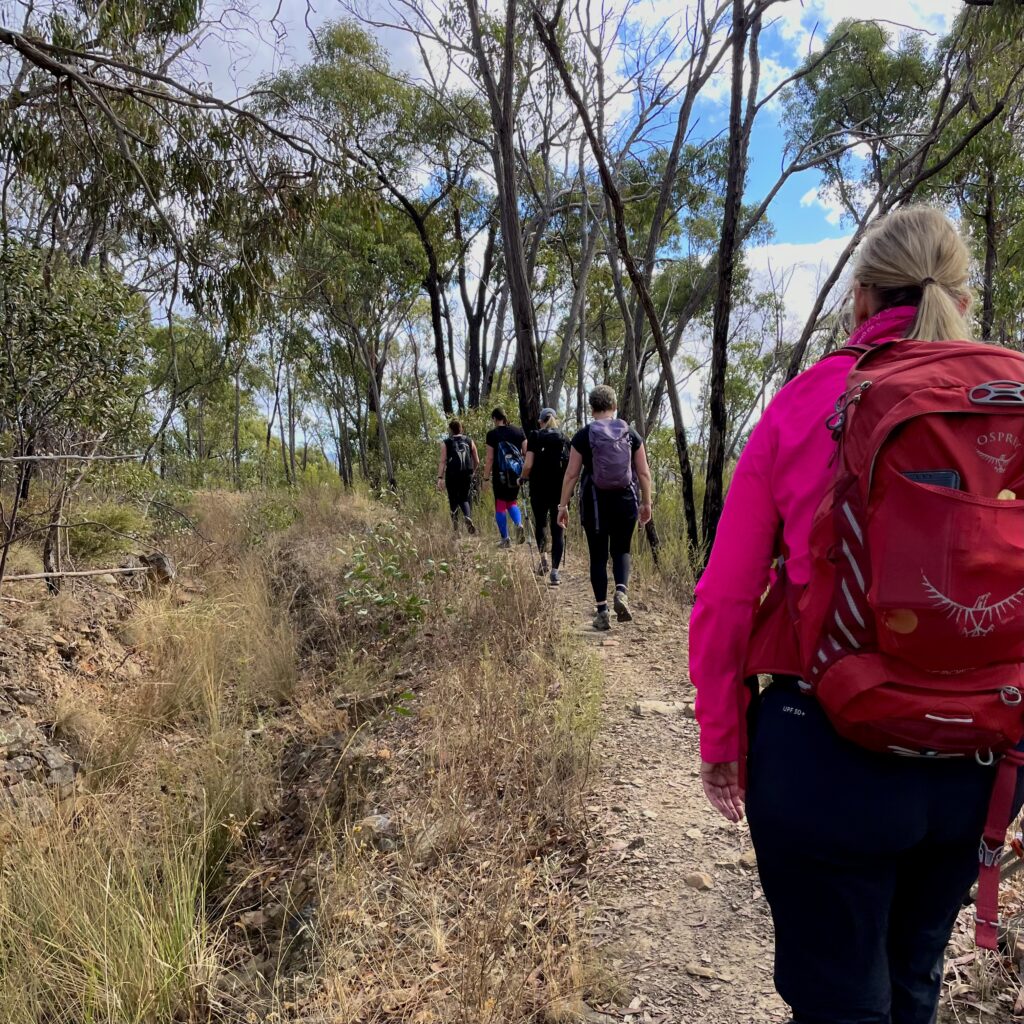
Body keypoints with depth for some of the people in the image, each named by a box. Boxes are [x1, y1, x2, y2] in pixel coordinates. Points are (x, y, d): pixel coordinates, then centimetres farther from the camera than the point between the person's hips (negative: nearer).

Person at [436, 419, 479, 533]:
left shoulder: (446, 443, 3)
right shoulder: (470, 441, 10)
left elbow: (442, 461, -5)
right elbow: (477, 461, 10)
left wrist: (440, 478, -8)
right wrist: (472, 472, 27)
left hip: (452, 475, -2)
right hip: (467, 475, 2)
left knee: (453, 499, 14)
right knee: (464, 499, 11)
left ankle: (455, 518, -5)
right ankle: (468, 518, -15)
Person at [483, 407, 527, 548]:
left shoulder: (492, 434, -6)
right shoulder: (518, 431, 5)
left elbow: (490, 458, -8)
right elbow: (526, 453, 4)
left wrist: (486, 478, -3)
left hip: (500, 475, -4)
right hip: (516, 475, 4)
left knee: (500, 505, 6)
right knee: (512, 502, 20)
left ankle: (505, 539, 5)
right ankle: (518, 525, -7)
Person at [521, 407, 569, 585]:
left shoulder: (535, 437, -1)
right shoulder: (565, 439, 6)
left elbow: (528, 465, -9)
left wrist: (522, 478, 10)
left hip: (540, 490, -1)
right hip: (561, 490, 1)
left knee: (540, 523, 20)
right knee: (558, 528, 5)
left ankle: (543, 556, 0)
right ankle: (555, 571, -2)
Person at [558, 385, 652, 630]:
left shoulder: (583, 436, -2)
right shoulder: (631, 434, 3)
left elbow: (571, 474, -3)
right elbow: (644, 473, 4)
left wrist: (563, 505, 3)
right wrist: (646, 503, 13)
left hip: (595, 503, -1)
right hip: (626, 501, 1)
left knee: (598, 556, 7)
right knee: (621, 550, 17)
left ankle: (602, 612, 8)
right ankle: (621, 593, -8)